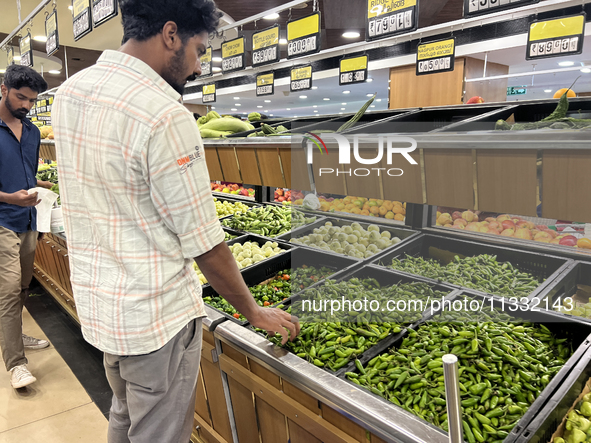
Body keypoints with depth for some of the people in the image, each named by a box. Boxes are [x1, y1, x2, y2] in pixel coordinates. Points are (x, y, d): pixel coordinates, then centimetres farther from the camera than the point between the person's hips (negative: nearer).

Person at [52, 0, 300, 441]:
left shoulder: (69, 91, 2)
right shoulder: (166, 117, -24)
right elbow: (204, 243, -20)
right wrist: (255, 312, -7)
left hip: (96, 301, 9)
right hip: (157, 317, -8)